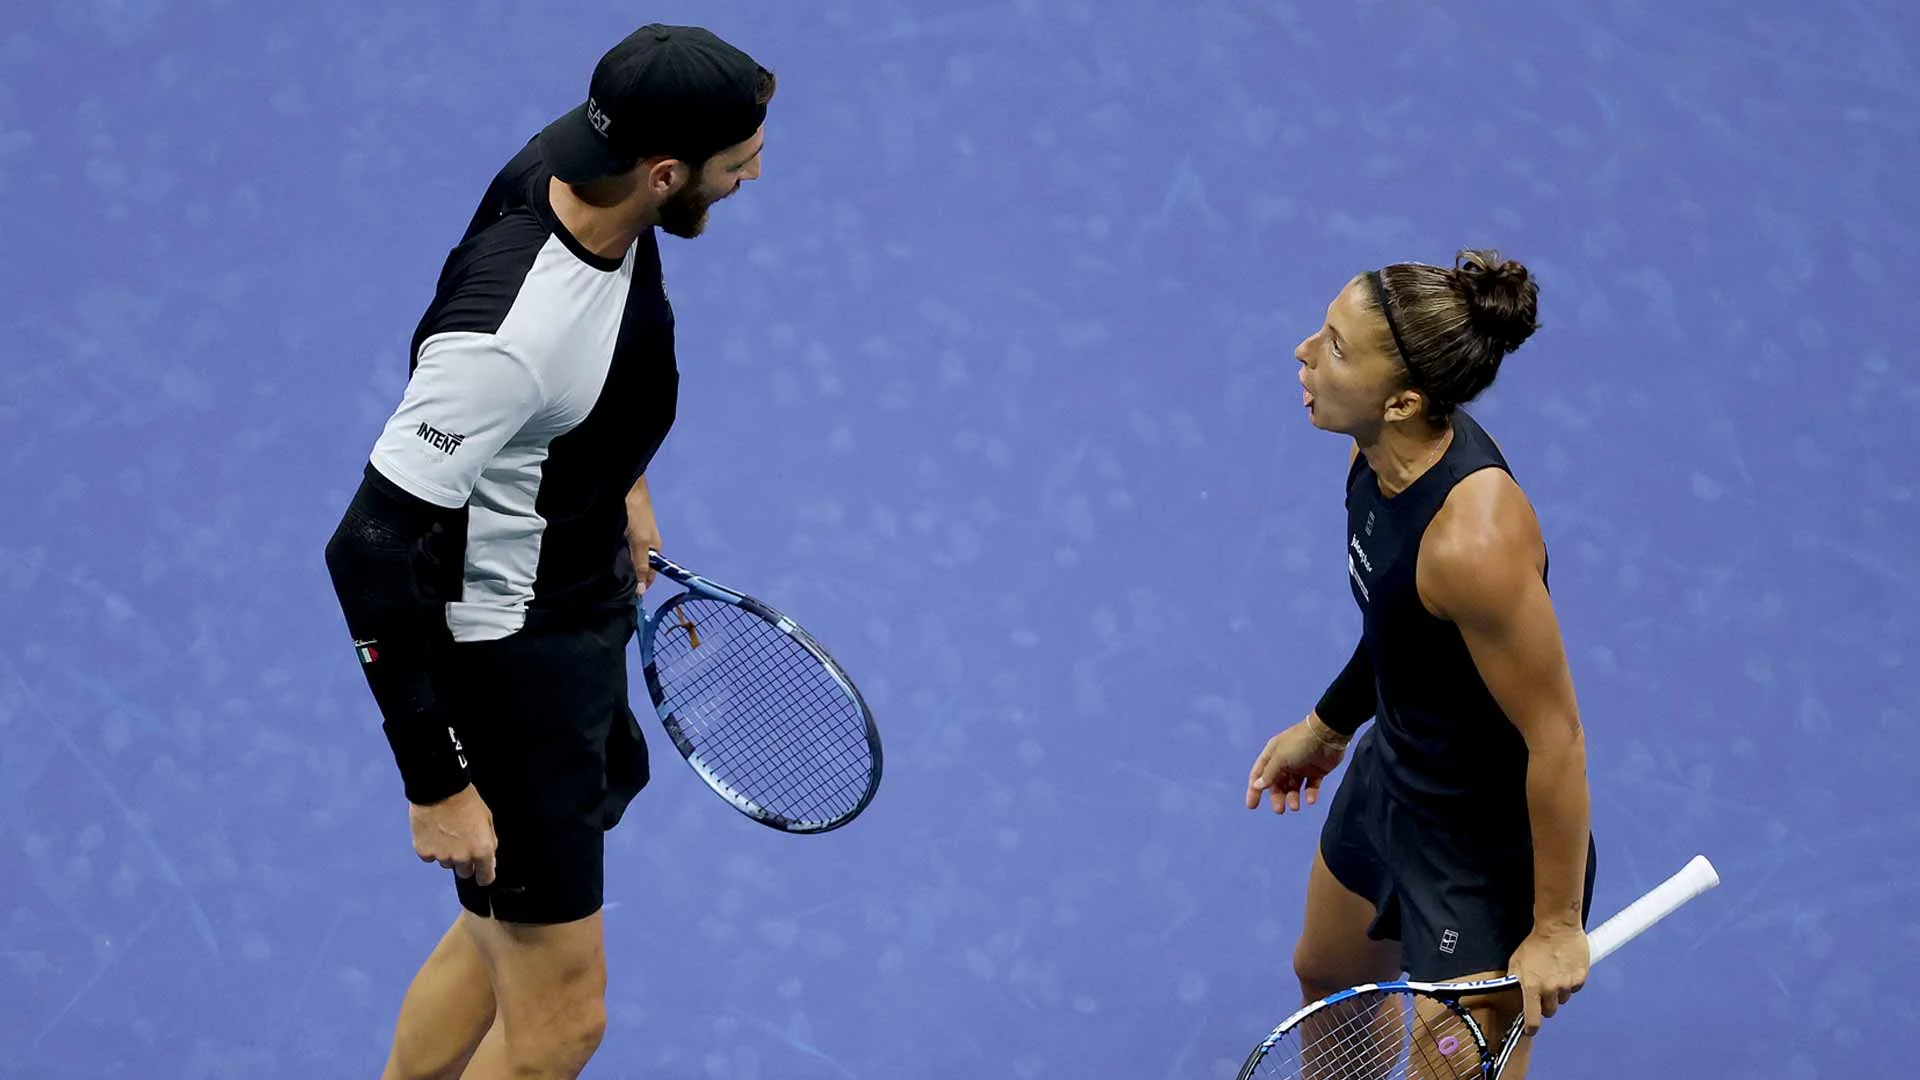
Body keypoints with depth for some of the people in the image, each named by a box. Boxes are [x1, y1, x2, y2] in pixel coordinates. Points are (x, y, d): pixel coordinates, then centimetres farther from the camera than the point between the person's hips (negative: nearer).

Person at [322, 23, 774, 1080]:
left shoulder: (581, 151, -10)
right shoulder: (504, 338, -36)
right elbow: (370, 554, -31)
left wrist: (622, 482, 24)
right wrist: (438, 784, -26)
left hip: (581, 604, 10)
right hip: (506, 664, -9)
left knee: (508, 931, 27)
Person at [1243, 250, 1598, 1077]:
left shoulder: (1472, 539, -38)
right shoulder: (1381, 449, -11)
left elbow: (1556, 738, -28)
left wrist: (1557, 925, -19)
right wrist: (1328, 724, 22)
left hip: (1490, 855, -9)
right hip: (1391, 776, 9)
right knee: (1326, 979, 33)